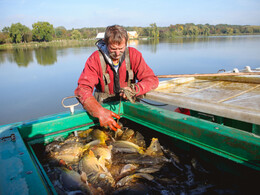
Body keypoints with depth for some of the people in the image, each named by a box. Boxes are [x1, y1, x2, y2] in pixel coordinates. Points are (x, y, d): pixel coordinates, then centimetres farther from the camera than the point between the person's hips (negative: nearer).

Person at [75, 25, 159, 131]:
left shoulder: (133, 54, -8)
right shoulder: (95, 59, -13)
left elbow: (152, 80, -7)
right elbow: (82, 89, -22)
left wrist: (134, 89, -28)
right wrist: (100, 111, -40)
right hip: (104, 105, -1)